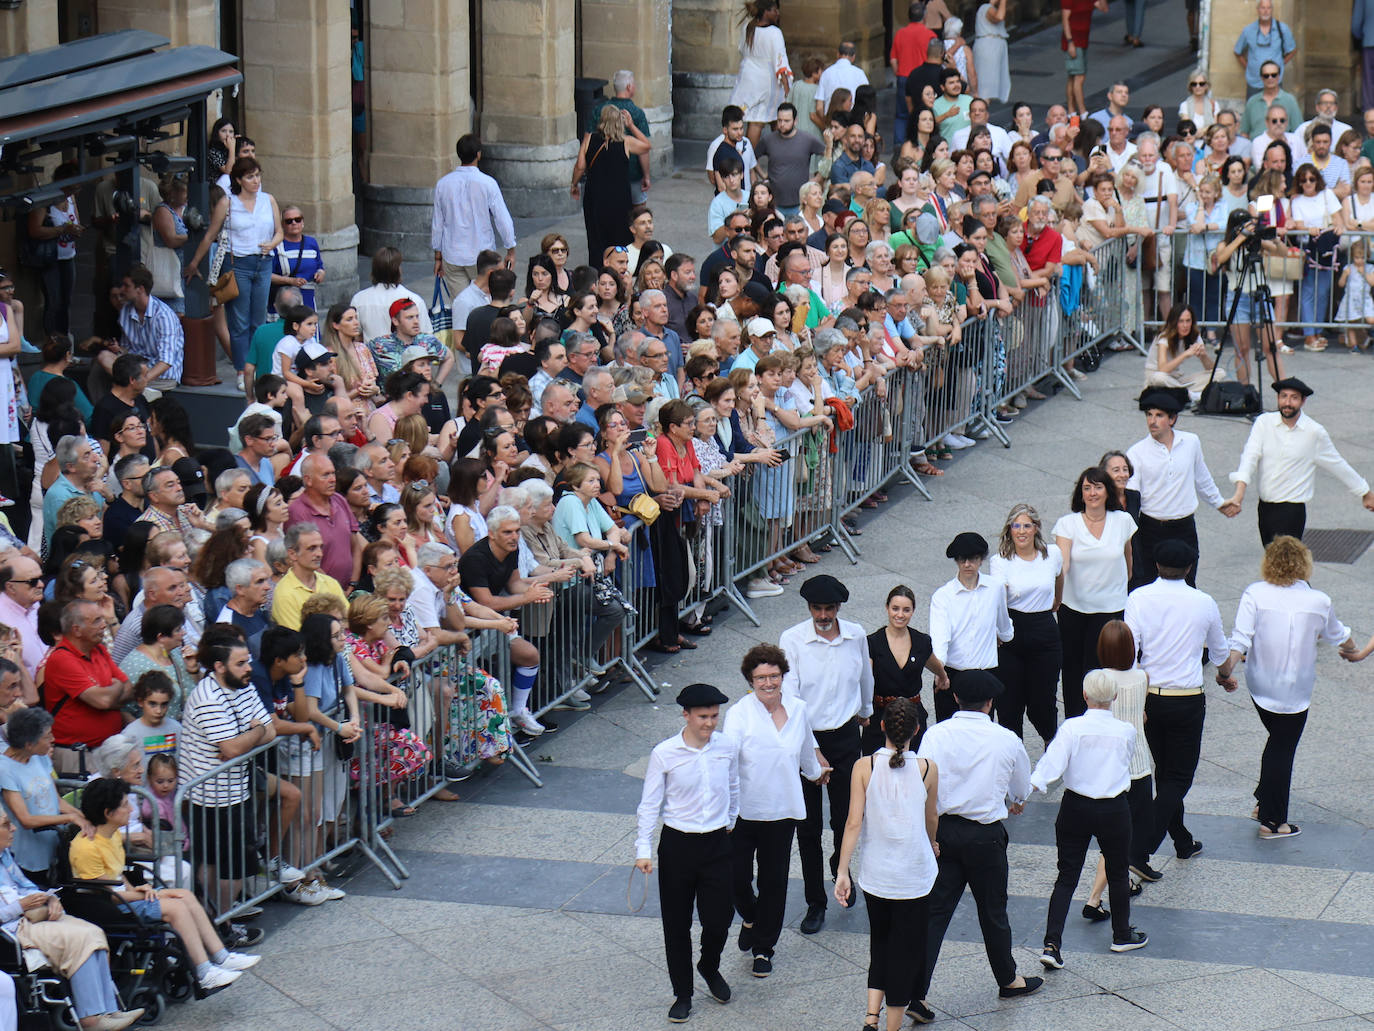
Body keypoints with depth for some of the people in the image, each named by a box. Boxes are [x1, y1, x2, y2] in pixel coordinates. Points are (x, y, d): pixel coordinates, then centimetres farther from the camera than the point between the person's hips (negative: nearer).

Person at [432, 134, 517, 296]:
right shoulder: (487, 183, -12)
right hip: (482, 256, -2)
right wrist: (511, 250, 5)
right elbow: (503, 220, -8)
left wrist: (438, 257, 15)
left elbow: (437, 223, 5)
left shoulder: (443, 184, -2)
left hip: (452, 257, 2)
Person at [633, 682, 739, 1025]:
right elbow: (649, 804, -7)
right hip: (677, 845, -2)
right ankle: (682, 993, 23)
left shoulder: (727, 747, -4)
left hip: (717, 843, 2)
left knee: (718, 920, 3)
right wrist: (644, 849, -12)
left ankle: (710, 968, 35)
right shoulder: (664, 754, -12)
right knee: (677, 925, 7)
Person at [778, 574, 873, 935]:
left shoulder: (856, 636, -3)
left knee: (847, 818, 6)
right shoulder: (791, 640, -14)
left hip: (844, 735, 2)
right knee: (808, 826, 4)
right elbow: (788, 696, -19)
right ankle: (815, 903, 17)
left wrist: (865, 711, 35)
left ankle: (841, 868, 39)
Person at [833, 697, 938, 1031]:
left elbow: (854, 823, -12)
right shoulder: (927, 769, -8)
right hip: (915, 875, -2)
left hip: (875, 874, 2)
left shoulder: (864, 768, -9)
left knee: (880, 944, 20)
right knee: (906, 952, 9)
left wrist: (842, 871, -7)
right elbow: (931, 819, 7)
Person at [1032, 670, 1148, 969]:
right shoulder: (1126, 731, -7)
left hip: (1075, 808, 0)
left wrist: (1028, 788, -24)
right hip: (1114, 809, 0)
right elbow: (1127, 763, 7)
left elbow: (1052, 764, -22)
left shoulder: (1072, 728, -13)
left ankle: (1052, 944, -6)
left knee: (1067, 877, 4)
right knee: (1117, 873, 20)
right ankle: (1122, 935, 38)